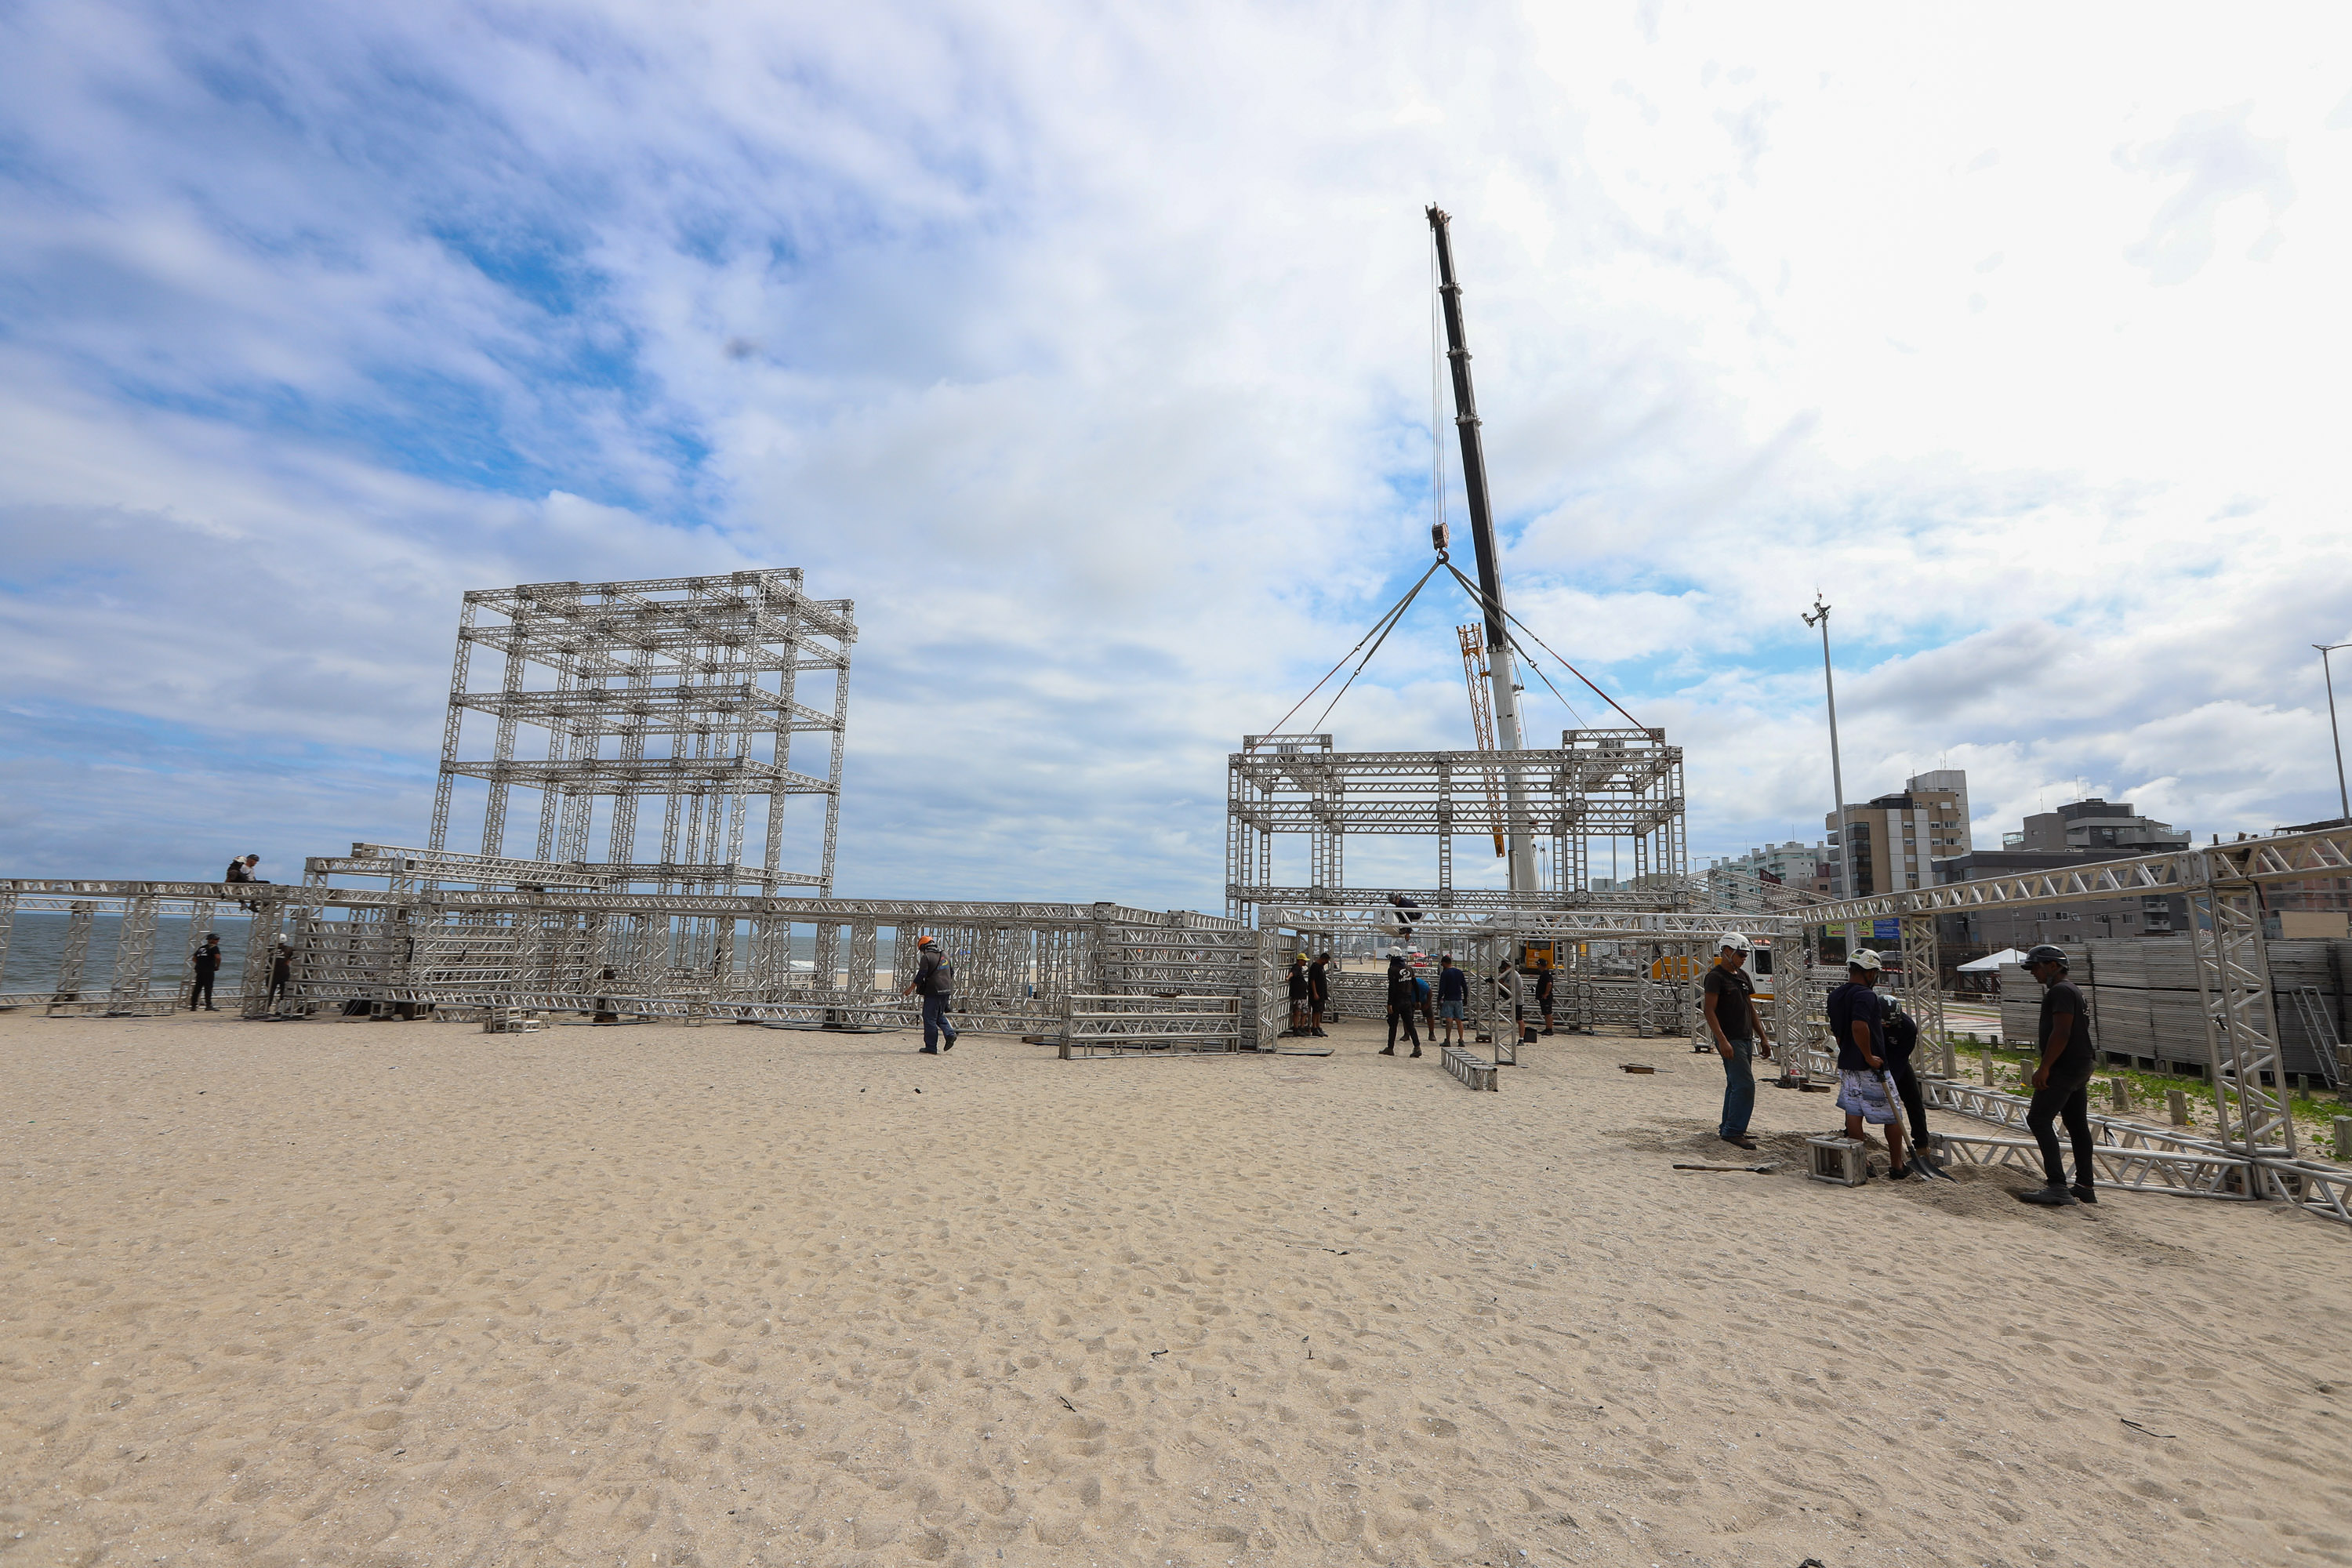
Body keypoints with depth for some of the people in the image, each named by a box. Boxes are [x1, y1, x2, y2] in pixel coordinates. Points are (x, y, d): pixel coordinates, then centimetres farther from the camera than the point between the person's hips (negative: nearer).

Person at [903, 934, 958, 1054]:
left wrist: (911, 988, -3)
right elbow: (951, 972, 19)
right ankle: (950, 1034, -1)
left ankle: (931, 1047, 2)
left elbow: (921, 975, -13)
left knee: (930, 1019, 0)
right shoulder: (945, 955, 12)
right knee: (940, 1016, 20)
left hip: (933, 991, -7)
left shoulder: (926, 957, -10)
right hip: (946, 991, 7)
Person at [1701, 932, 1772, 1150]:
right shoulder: (1715, 977, -12)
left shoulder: (1743, 976, 15)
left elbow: (1751, 1009, 21)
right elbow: (1709, 1010, -17)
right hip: (1730, 1040, -9)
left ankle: (1728, 1128, 22)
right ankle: (1733, 1131, -7)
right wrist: (1722, 1041, -24)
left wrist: (1762, 1038, 19)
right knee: (1745, 1085, -13)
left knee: (1735, 1084, 13)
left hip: (1746, 1039, 9)